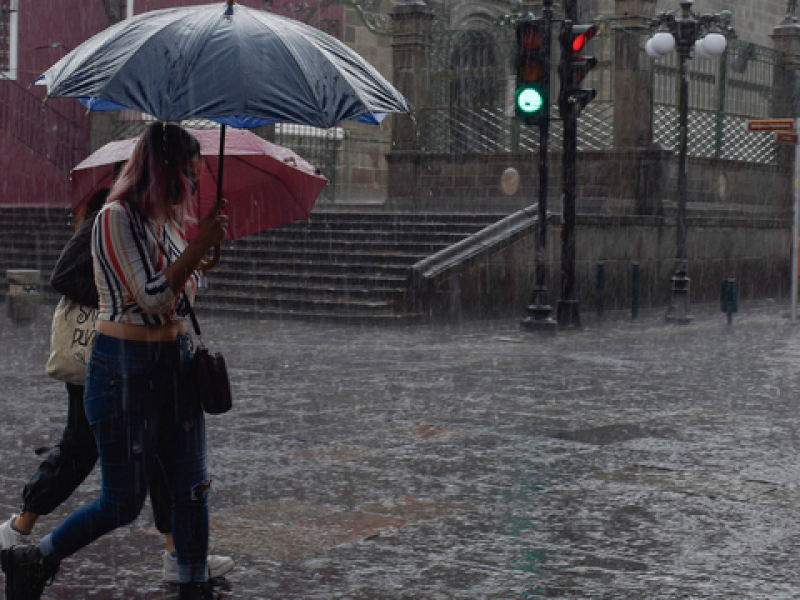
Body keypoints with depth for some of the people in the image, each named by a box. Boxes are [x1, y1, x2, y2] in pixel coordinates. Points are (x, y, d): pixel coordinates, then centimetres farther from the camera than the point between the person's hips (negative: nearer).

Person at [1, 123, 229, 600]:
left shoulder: (168, 220, 10)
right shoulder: (116, 219, -15)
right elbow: (153, 297, -22)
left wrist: (207, 247, 9)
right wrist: (200, 244, -20)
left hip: (175, 363, 8)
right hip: (125, 370, -8)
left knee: (192, 488, 7)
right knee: (123, 502, 1)